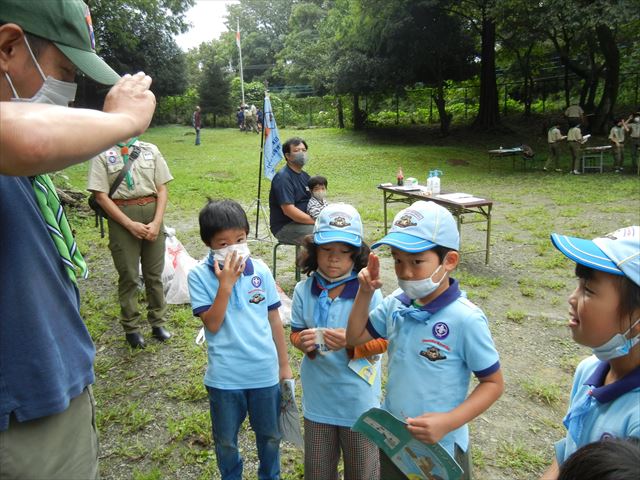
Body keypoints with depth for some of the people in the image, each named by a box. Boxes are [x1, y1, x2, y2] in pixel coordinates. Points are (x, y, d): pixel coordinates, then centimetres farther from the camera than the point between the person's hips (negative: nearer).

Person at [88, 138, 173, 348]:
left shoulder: (151, 149, 6)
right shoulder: (102, 154, -2)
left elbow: (162, 190, 4)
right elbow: (101, 196, -6)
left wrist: (157, 223, -8)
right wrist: (130, 224, -12)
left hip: (152, 214, 3)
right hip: (121, 217, -2)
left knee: (154, 273, 11)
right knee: (128, 275, 5)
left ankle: (158, 322, 26)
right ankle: (131, 327, 21)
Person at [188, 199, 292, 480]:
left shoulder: (261, 271, -6)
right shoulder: (199, 276, -11)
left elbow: (274, 321, 2)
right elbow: (212, 324, -16)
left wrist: (284, 365, 7)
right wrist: (226, 284, -25)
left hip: (265, 373, 2)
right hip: (224, 377, -1)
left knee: (270, 436, 21)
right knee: (226, 441, 20)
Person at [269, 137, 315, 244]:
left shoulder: (304, 175, 13)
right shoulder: (283, 178, -16)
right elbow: (289, 210, -24)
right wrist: (316, 221, -22)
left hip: (304, 221, 9)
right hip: (284, 227, -9)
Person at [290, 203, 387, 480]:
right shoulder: (304, 290, -8)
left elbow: (383, 341, -11)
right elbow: (295, 333, 3)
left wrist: (350, 343, -28)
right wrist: (303, 341, -20)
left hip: (358, 399, -2)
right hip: (317, 397, 3)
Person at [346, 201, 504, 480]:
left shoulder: (466, 319, -23)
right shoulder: (395, 304, -7)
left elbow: (493, 383, -13)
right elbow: (355, 338, 6)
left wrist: (448, 422, -25)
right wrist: (365, 293, -8)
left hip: (441, 447, -5)